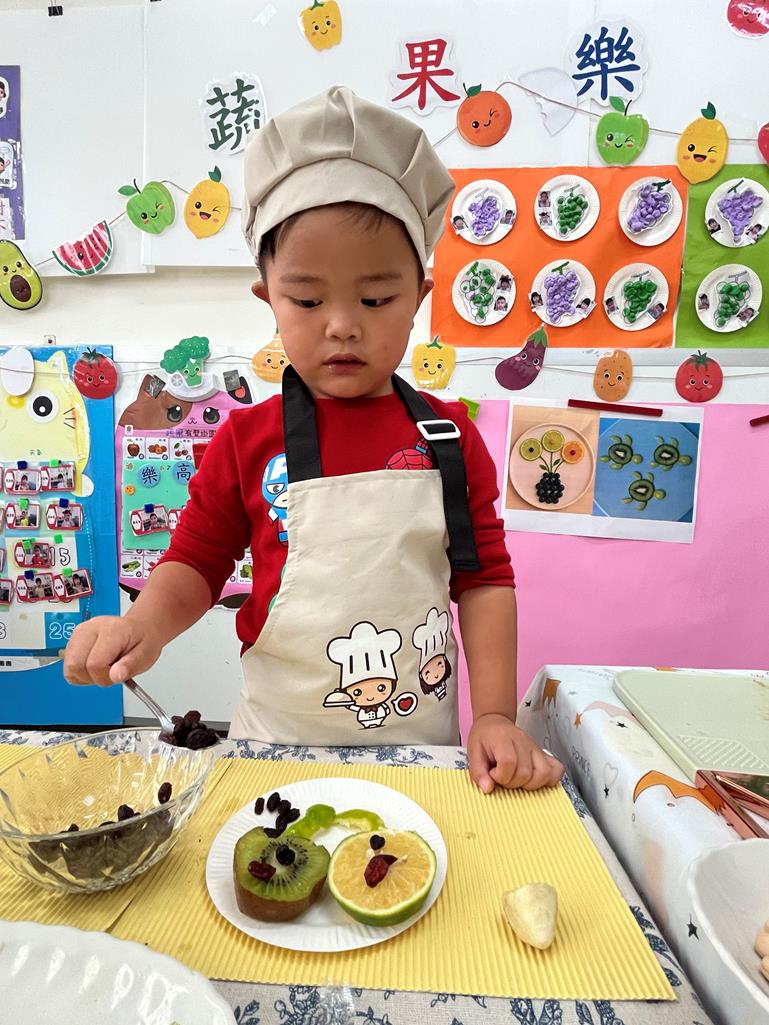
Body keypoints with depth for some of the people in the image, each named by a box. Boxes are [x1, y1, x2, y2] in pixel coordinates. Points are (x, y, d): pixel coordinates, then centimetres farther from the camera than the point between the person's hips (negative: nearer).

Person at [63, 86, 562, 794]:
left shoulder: (449, 435, -6)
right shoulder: (247, 440, -8)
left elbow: (484, 579, -4)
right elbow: (197, 562, 1)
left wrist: (495, 718, -9)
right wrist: (144, 625, -20)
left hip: (421, 741, 1)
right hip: (279, 741, 0)